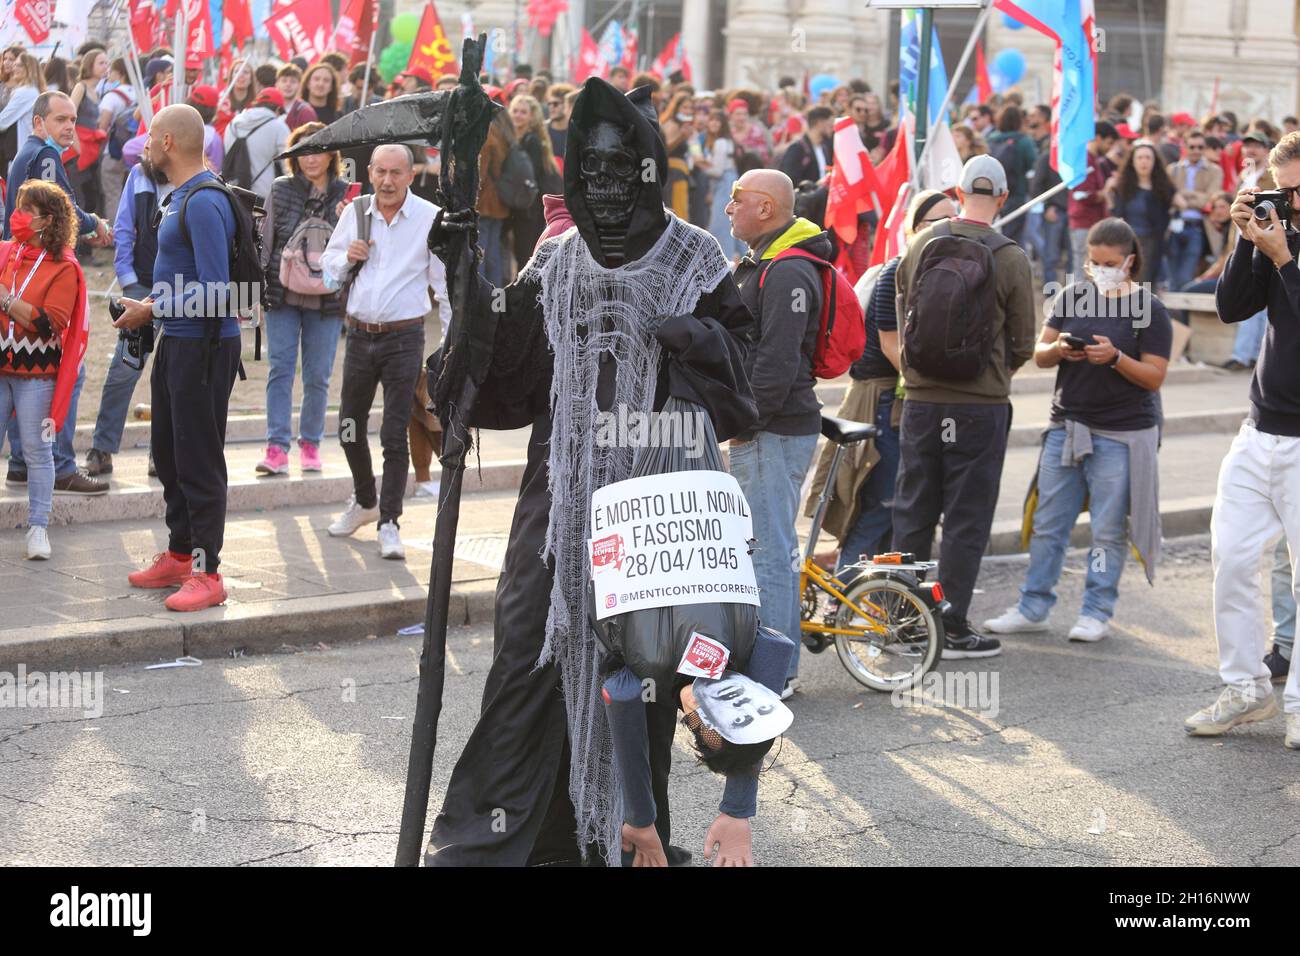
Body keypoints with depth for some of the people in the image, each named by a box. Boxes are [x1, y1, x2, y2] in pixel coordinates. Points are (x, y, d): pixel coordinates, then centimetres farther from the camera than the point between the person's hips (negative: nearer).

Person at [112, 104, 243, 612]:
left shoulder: (204, 202, -20)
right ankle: (179, 555, 29)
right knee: (169, 453, 17)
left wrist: (151, 310, -18)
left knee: (199, 460, -4)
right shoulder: (179, 196, 12)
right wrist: (151, 303, 8)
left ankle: (207, 572, 2)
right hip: (175, 341, 10)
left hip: (204, 346, -10)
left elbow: (214, 289, -25)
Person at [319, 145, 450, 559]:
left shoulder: (430, 218, -6)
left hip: (404, 338, -4)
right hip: (359, 334, 4)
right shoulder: (354, 214, 5)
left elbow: (445, 283, -3)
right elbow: (328, 265, 16)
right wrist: (347, 257, -6)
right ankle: (364, 502, 36)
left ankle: (389, 522, 3)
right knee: (349, 428, 13)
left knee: (394, 435, -6)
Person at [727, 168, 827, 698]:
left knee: (768, 548, -8)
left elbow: (777, 360, -24)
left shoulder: (788, 274, -17)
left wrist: (746, 422, -20)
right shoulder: (759, 266, 18)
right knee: (776, 545, 16)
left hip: (775, 433, -11)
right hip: (765, 429, 11)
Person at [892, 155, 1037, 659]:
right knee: (966, 518, 4)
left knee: (912, 511, 13)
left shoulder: (920, 244, 0)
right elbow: (1023, 343, -3)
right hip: (981, 404, -3)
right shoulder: (1010, 258, -10)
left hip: (921, 399, 3)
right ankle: (952, 628, 7)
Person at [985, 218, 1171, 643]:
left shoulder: (1149, 310, -4)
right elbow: (1039, 353, 9)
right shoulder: (1072, 297, 8)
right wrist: (1059, 349, -13)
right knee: (1047, 523, 7)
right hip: (1066, 427, 4)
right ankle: (1033, 607, 15)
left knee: (1108, 529, 2)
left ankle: (1097, 612, 12)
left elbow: (1154, 377, -7)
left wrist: (1115, 357, -22)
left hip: (1121, 435, -4)